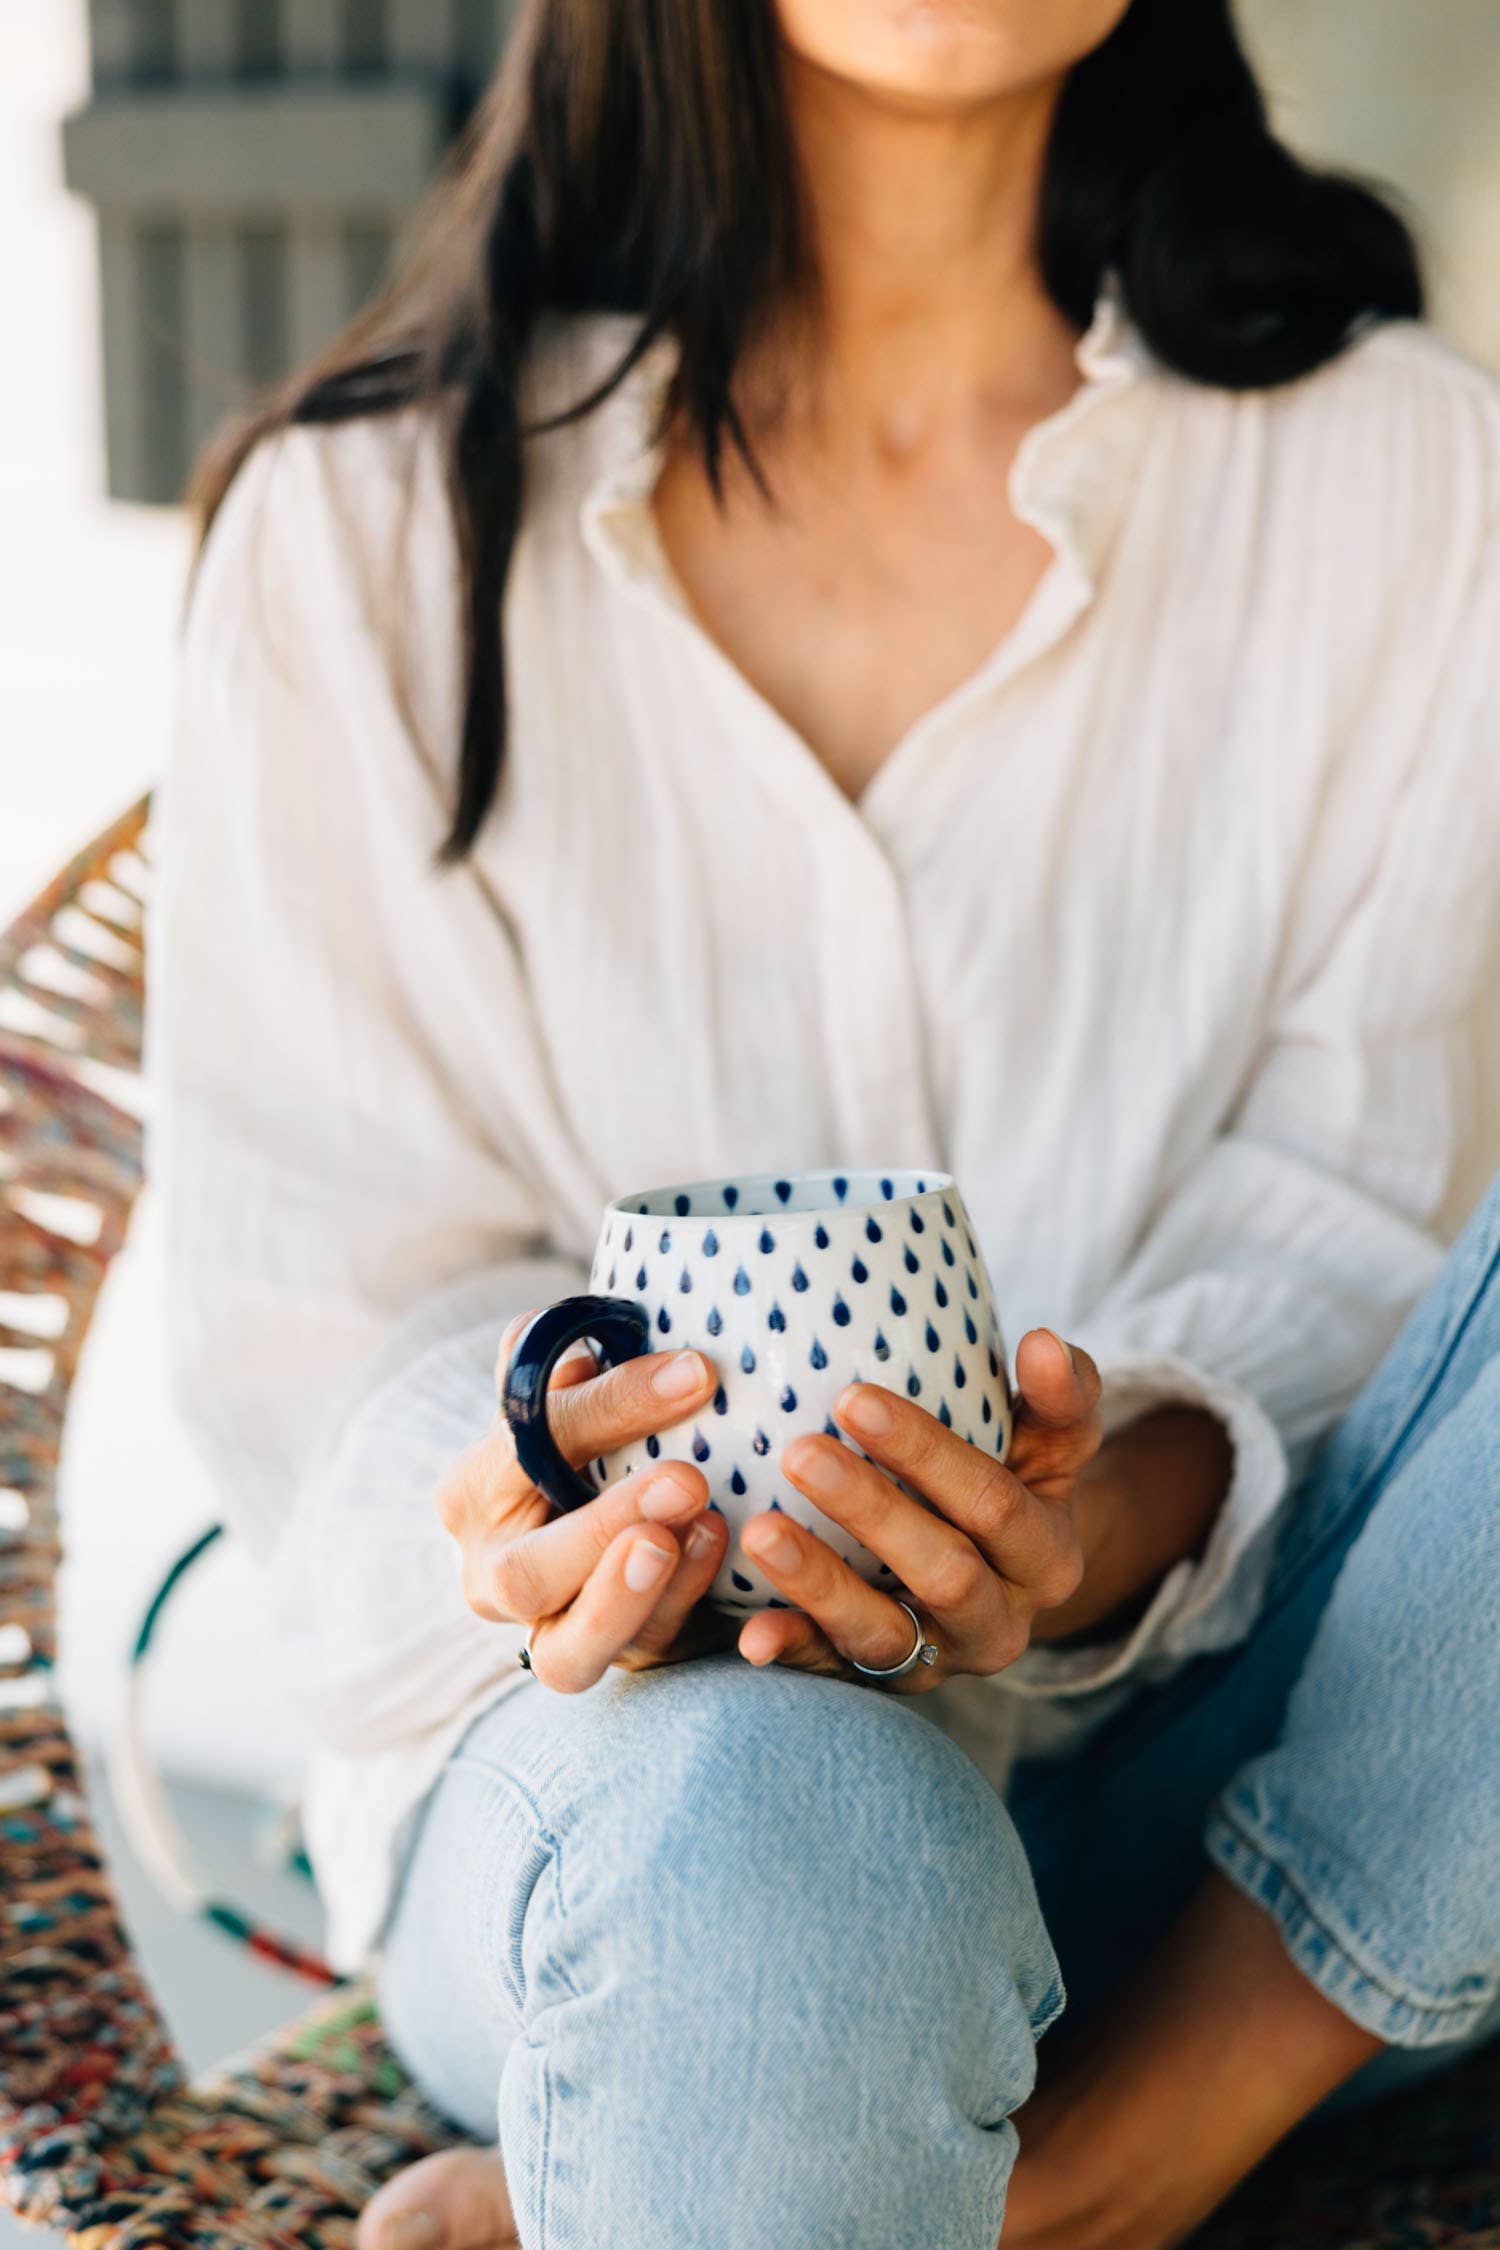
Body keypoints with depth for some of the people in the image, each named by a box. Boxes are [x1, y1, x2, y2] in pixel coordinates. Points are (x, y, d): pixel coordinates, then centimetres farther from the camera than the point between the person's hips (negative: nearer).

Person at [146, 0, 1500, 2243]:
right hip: (631, 1711, -2)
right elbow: (326, 1300, -1)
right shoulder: (370, 522, 1)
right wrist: (565, 1494, -25)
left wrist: (1116, 1520, -25)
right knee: (763, 1833, -39)